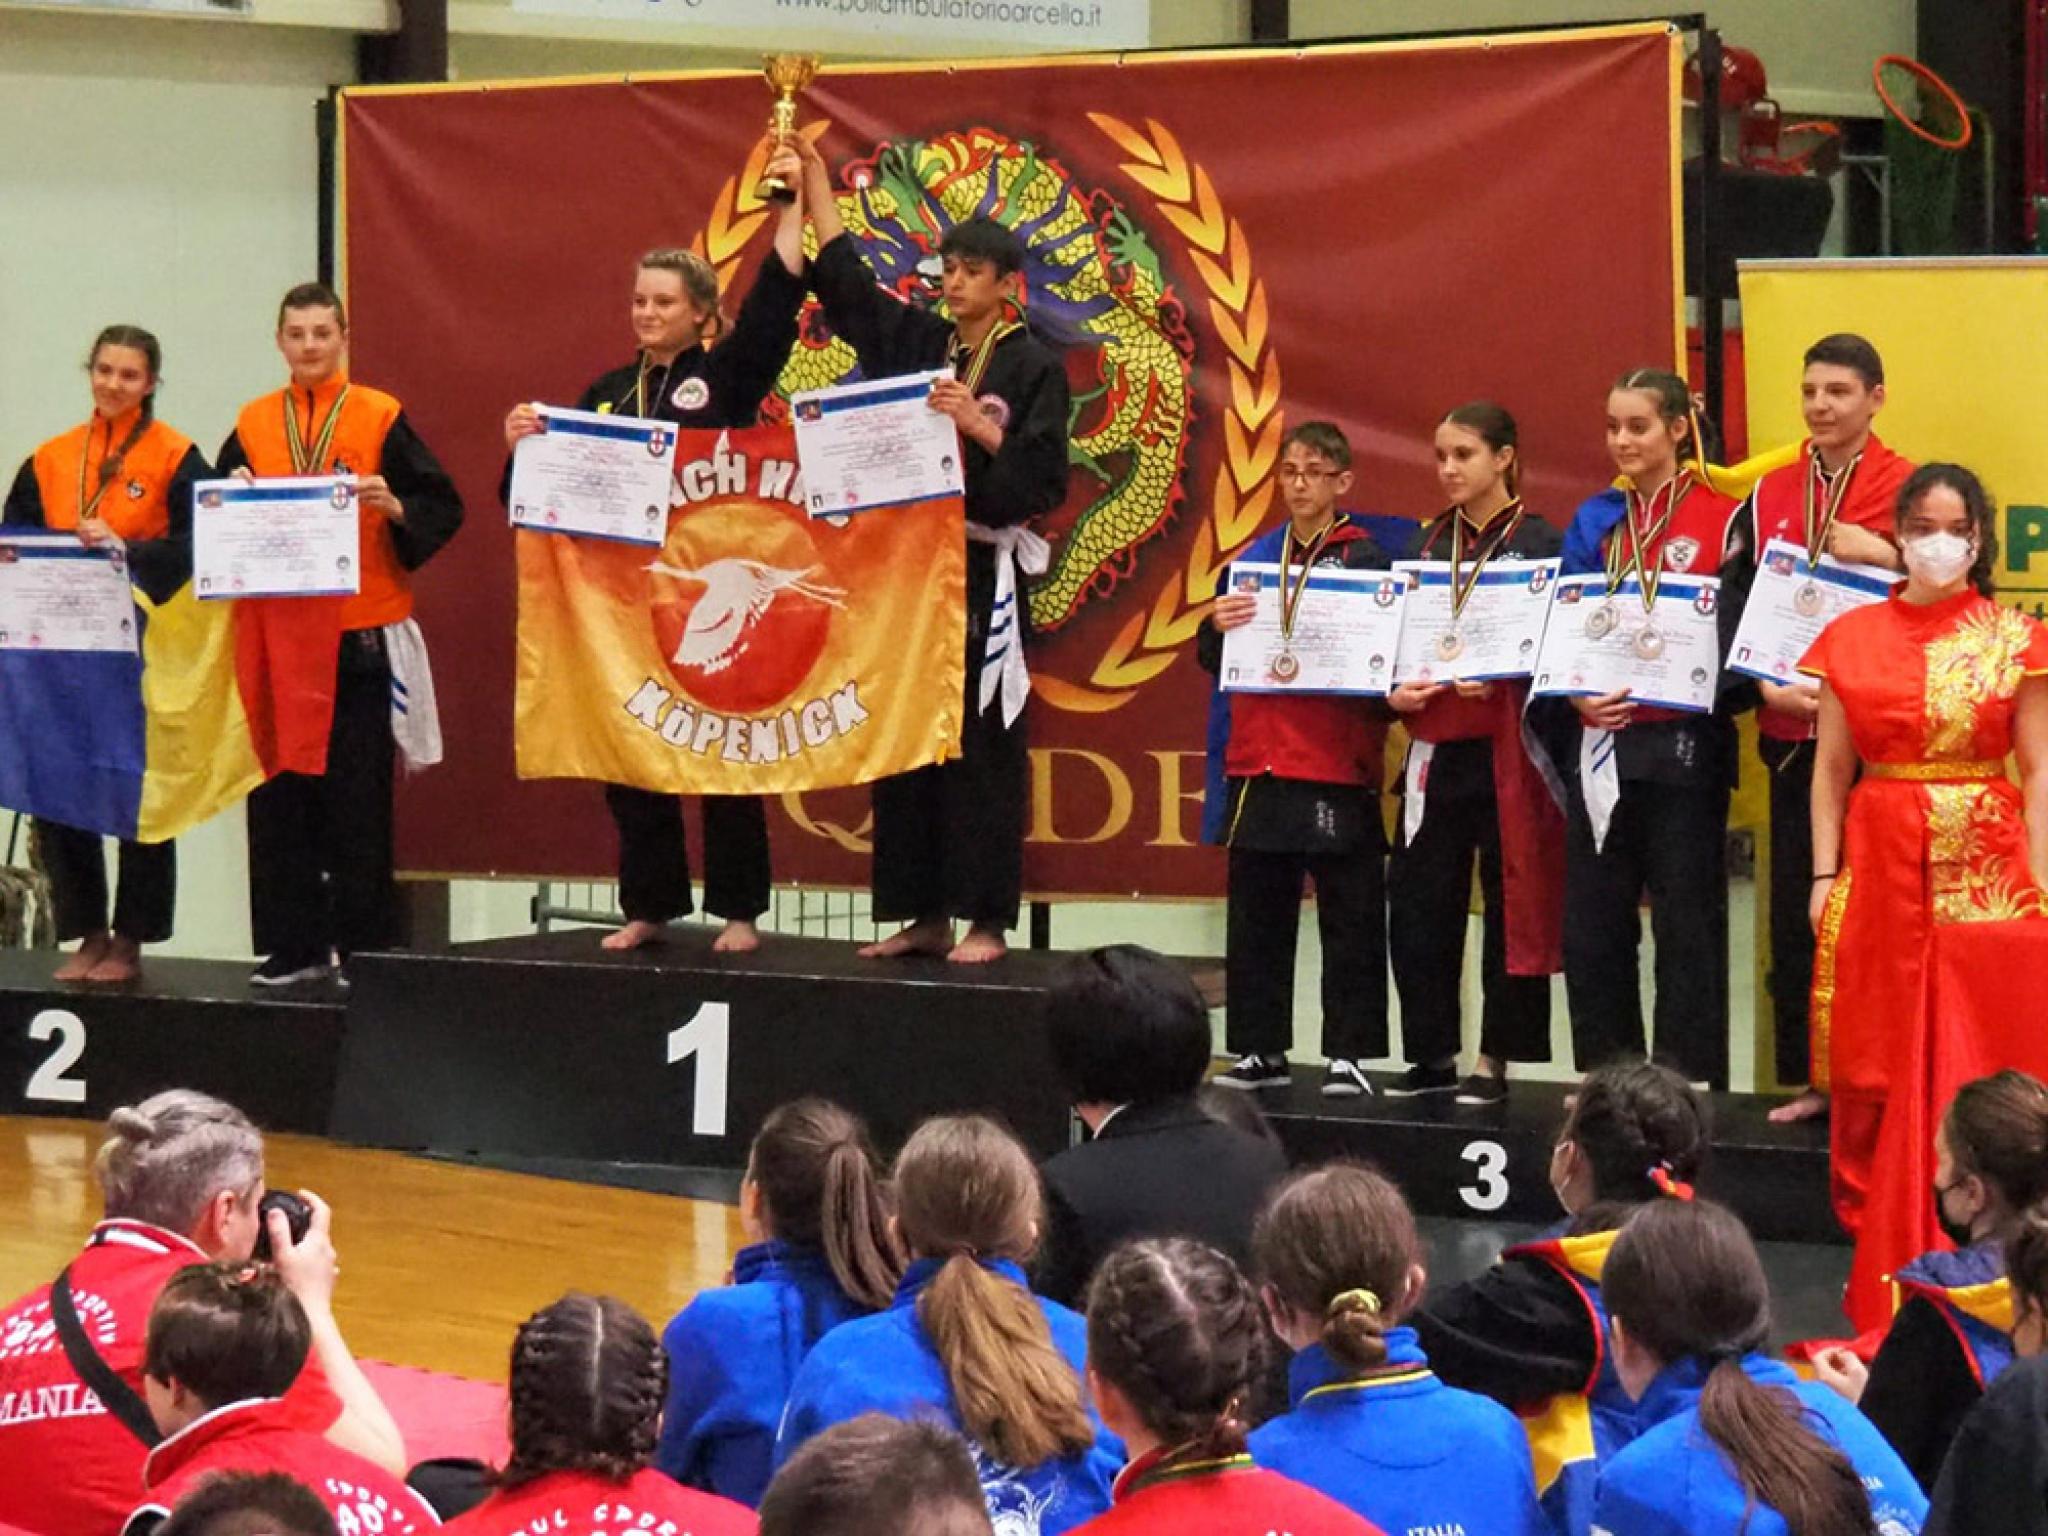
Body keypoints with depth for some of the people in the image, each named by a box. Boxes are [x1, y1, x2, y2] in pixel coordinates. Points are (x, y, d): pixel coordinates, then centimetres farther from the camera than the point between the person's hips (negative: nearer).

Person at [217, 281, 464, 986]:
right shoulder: (253, 425, 11)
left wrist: (394, 508, -18)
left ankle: (361, 945, 3)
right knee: (279, 795, 3)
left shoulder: (382, 419, 2)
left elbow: (443, 507, 1)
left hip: (361, 636, -3)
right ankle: (293, 945, 9)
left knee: (358, 796, -3)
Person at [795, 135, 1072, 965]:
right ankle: (922, 914, 10)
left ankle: (986, 920, -2)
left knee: (980, 746, -5)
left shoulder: (1032, 367, -2)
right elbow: (840, 272, 14)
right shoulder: (917, 343, 13)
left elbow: (1045, 477, -8)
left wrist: (979, 426, -19)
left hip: (982, 572, -6)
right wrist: (811, 171, 10)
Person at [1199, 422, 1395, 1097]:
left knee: (1350, 916, -1)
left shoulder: (1367, 561, -1)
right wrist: (1218, 628, -8)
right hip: (1258, 763, 5)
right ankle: (1260, 1050, 16)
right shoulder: (1254, 559, 12)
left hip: (1339, 767, -5)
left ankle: (1349, 1053, 4)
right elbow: (1212, 661, 12)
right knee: (1255, 915, 8)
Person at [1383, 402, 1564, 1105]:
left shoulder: (1539, 543, -2)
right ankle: (1432, 1055, 14)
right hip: (1435, 749, 5)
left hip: (1508, 750, -5)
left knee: (1512, 900, -2)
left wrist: (1499, 679, -20)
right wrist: (1396, 691, -1)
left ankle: (1495, 1060, 4)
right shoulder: (1432, 543, 14)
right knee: (1418, 902, 4)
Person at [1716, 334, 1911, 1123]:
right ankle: (1809, 1078, 15)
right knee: (1795, 911, 7)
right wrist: (1766, 686, -7)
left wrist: (1888, 559, -20)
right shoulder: (1767, 496, 10)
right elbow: (1731, 610, 8)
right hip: (1792, 737, 4)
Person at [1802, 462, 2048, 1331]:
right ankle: (1880, 1256, 10)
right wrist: (1824, 875, 1)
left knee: (1978, 1064, -3)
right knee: (1878, 1069, 2)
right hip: (1881, 863, 2)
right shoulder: (1853, 639, 7)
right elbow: (1831, 768, 9)